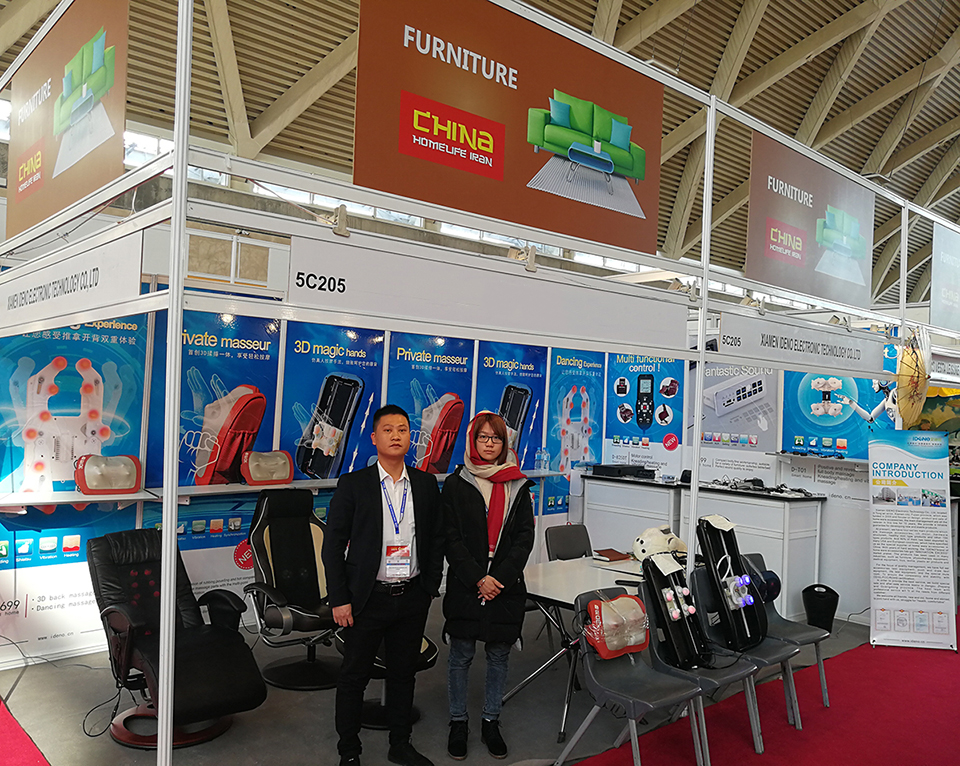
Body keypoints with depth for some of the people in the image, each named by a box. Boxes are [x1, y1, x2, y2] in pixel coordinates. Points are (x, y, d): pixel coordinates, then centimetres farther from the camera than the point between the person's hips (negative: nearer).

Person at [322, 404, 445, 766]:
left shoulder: (426, 484, 4)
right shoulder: (353, 485, -6)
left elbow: (436, 538, 10)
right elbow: (333, 544, -5)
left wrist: (430, 586, 4)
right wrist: (339, 599, -9)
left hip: (412, 597, 3)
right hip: (367, 598, -3)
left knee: (403, 673, 16)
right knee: (354, 676, 9)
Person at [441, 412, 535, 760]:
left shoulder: (517, 485, 5)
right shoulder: (456, 484, 0)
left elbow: (525, 536, 1)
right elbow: (451, 538, -5)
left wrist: (501, 578, -10)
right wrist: (477, 579, -13)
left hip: (506, 586, 2)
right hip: (465, 585, -2)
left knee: (499, 655, 11)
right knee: (461, 656, 8)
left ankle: (491, 722, 27)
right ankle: (458, 723, 24)